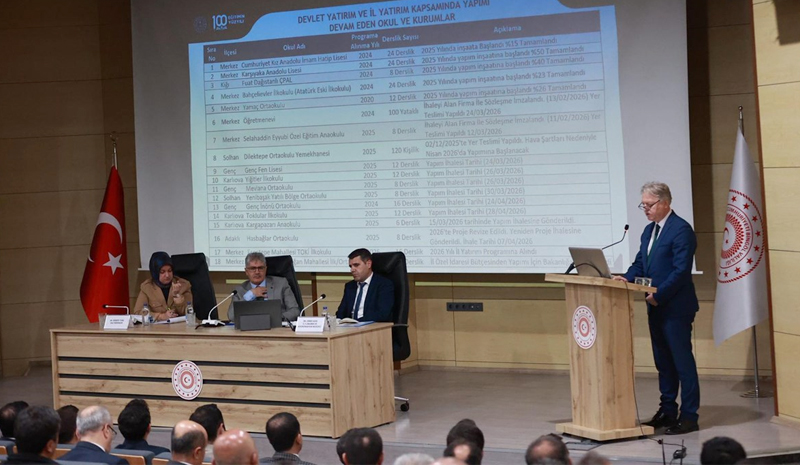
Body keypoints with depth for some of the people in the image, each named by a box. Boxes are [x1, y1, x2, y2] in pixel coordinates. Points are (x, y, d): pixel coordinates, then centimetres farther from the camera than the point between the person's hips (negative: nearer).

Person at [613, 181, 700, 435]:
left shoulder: (681, 230, -13)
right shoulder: (649, 230, 16)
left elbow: (681, 270, -19)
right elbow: (640, 264, 17)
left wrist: (658, 295, -20)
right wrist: (626, 278, -3)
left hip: (676, 308, -9)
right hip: (656, 307, 9)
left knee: (682, 361, -4)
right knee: (663, 361, 14)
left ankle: (689, 416, 1)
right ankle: (667, 411, 22)